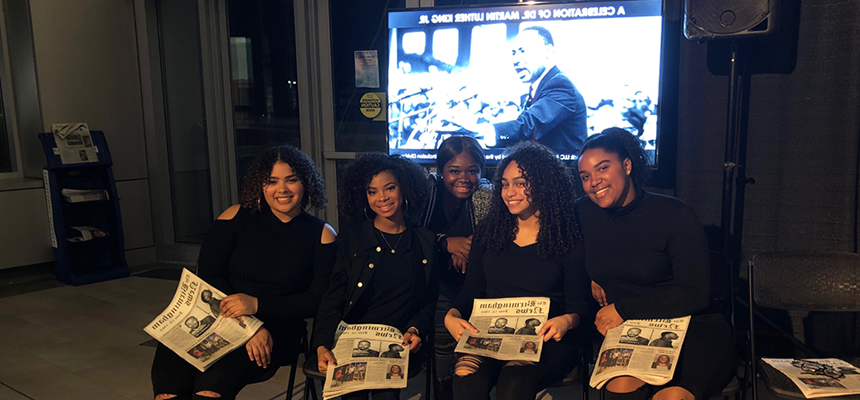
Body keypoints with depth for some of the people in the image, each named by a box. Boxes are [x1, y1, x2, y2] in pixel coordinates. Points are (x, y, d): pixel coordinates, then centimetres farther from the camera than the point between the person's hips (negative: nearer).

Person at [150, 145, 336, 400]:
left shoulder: (321, 235, 5)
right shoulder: (237, 217, 8)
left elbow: (320, 300, -1)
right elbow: (209, 275, -1)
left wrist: (258, 304, -13)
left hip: (276, 330, -1)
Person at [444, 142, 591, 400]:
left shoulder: (568, 238, 4)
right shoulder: (488, 231, 13)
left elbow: (579, 306, 4)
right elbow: (471, 291, 14)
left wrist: (566, 321, -18)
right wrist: (451, 316, -6)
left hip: (544, 341, -2)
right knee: (466, 373, -32)